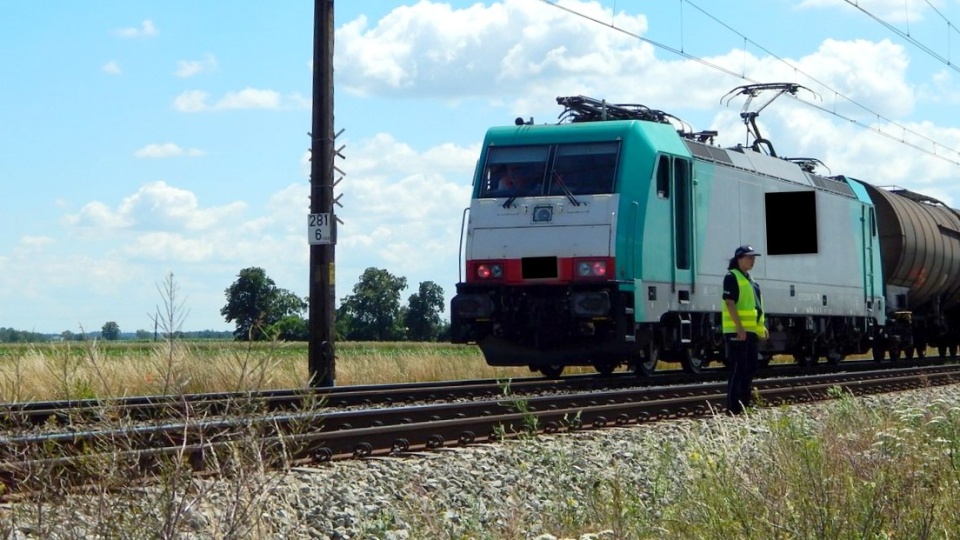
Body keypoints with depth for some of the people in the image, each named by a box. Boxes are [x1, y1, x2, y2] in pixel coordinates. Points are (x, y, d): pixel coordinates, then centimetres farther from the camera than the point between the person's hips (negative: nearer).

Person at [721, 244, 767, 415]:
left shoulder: (750, 279, 20)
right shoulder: (732, 277, -8)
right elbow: (729, 303, -16)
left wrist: (762, 327, 17)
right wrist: (739, 327, -23)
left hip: (750, 331, 9)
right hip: (737, 331, -9)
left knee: (750, 368, 13)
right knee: (738, 369, -9)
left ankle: (744, 405, 21)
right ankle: (733, 408, -6)